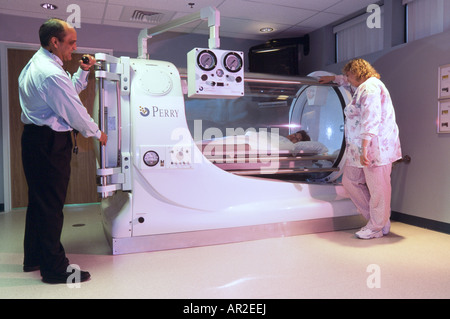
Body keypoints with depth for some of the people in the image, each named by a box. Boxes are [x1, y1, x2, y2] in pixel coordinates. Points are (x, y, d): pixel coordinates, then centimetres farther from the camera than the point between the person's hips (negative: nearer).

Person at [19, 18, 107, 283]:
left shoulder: (36, 64, 16)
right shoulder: (51, 73, -19)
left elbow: (70, 91, 22)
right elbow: (74, 111, -15)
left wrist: (83, 72, 12)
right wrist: (97, 134, -1)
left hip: (35, 139, 11)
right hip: (49, 142, -11)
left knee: (39, 200, 17)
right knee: (51, 205, -4)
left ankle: (34, 258, 31)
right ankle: (55, 269, 6)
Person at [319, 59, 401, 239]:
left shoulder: (370, 87, -12)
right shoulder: (363, 87, 20)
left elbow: (370, 121, -22)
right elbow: (348, 81, 46)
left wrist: (364, 149, -26)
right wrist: (332, 78, 55)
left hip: (375, 145, -11)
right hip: (361, 147, 11)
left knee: (377, 188, -2)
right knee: (350, 180, 11)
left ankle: (377, 227, 10)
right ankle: (375, 219, 19)